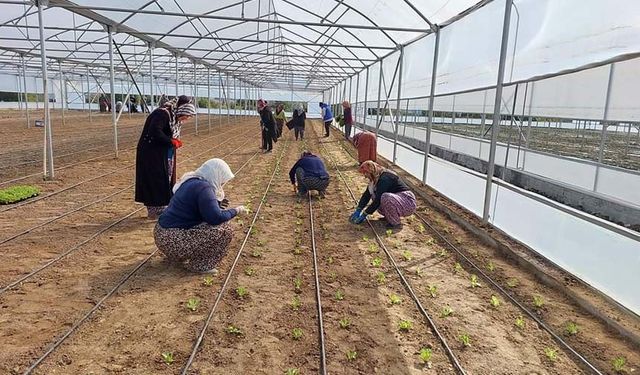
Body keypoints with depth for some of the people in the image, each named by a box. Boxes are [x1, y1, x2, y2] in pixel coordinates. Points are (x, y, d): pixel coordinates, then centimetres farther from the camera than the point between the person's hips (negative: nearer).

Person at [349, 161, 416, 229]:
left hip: (408, 202, -9)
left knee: (385, 197, -35)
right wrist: (358, 210, -1)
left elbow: (378, 200, -25)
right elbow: (367, 194, 6)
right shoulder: (376, 178, 4)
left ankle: (396, 223, -15)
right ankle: (390, 216, 7)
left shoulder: (384, 179, -23)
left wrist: (365, 214, -18)